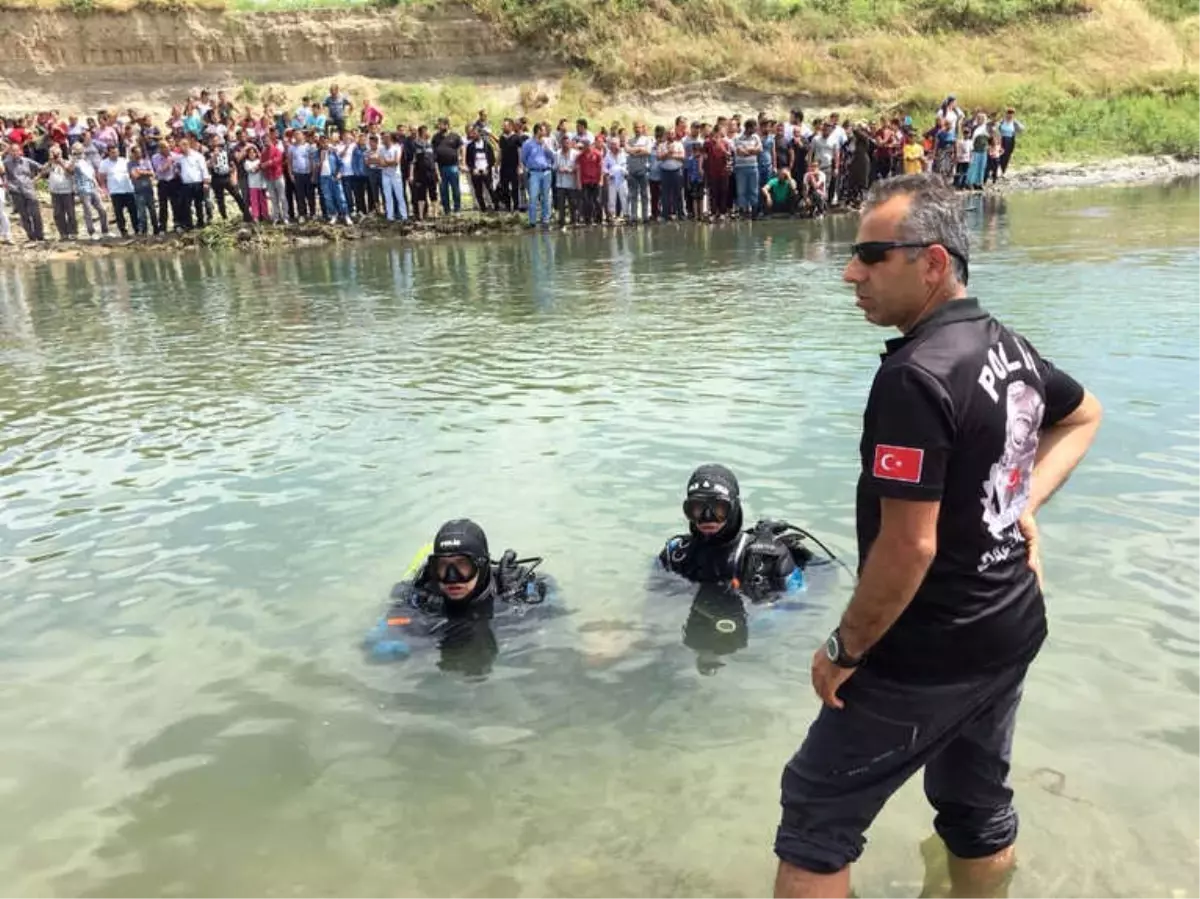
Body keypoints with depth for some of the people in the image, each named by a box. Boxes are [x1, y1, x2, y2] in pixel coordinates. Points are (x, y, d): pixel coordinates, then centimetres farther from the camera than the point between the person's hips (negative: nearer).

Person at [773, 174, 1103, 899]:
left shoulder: (915, 377, -25)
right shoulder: (1010, 347, 3)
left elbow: (909, 547, -27)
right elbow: (1084, 416, 23)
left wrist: (843, 651, -14)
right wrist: (1025, 500, 10)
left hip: (930, 655, -9)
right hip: (1011, 630, 9)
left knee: (817, 816, 5)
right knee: (979, 805, 24)